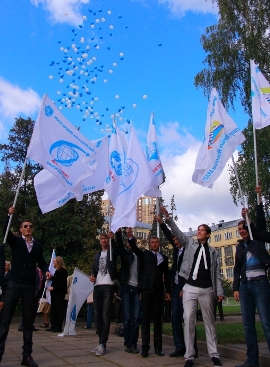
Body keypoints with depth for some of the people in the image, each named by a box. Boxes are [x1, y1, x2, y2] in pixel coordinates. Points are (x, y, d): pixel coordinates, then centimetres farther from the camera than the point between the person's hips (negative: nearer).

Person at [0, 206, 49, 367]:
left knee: (29, 320, 7)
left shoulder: (38, 245, 8)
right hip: (15, 284, -2)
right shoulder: (15, 241, 3)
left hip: (30, 286, 2)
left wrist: (46, 270, -5)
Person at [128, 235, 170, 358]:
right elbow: (134, 248, -9)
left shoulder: (164, 258, 13)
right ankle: (145, 347, 5)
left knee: (158, 317, 5)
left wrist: (167, 290, 10)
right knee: (145, 317, 0)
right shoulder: (145, 254, 8)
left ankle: (158, 346, 12)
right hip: (146, 288, -2)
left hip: (159, 290, 2)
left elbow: (166, 275, 15)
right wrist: (130, 236, -25)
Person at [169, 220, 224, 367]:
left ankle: (214, 354, 18)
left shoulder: (213, 252, 11)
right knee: (188, 319, -5)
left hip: (207, 289, 1)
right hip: (190, 288, -1)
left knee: (209, 320, 9)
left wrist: (219, 291, 2)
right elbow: (177, 232, -3)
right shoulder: (190, 243, 9)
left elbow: (217, 273, 10)